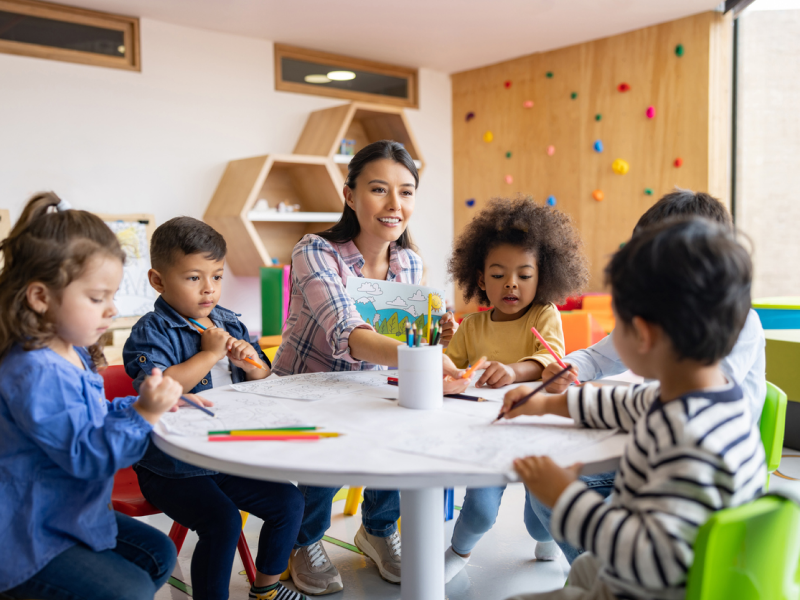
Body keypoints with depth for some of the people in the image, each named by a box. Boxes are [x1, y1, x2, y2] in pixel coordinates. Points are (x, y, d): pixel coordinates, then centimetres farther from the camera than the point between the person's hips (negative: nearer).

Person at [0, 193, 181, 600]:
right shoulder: (34, 372, -28)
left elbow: (94, 419, 21)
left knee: (158, 554, 16)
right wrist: (142, 414, -36)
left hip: (71, 516, 10)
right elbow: (84, 454, -29)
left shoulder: (73, 356, 5)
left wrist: (146, 402, 5)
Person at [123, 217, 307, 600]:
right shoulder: (151, 332, -11)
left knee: (288, 501, 4)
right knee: (222, 521, -25)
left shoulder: (229, 323, 7)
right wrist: (210, 354, -23)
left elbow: (263, 387, 16)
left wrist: (251, 365, -8)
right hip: (170, 469, -6)